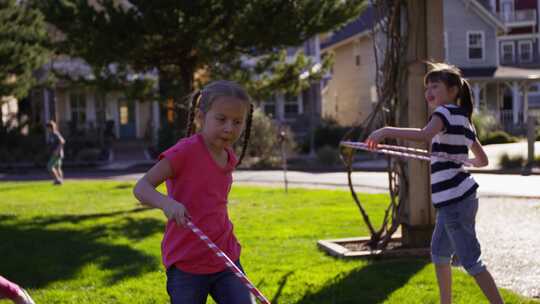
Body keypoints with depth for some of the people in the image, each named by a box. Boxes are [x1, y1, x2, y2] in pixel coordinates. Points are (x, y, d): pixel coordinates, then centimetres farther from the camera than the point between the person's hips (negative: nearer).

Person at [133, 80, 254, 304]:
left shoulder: (228, 157, 7)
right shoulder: (185, 151, -14)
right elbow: (141, 187, -19)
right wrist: (166, 202, -39)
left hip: (225, 258, 5)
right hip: (186, 264, -5)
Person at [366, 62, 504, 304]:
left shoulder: (447, 111, -14)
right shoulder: (463, 118, 14)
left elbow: (425, 134, -37)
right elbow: (482, 160, 20)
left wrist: (386, 131, -33)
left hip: (454, 200, -10)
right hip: (453, 199, 10)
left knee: (470, 260, -5)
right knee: (439, 253, 20)